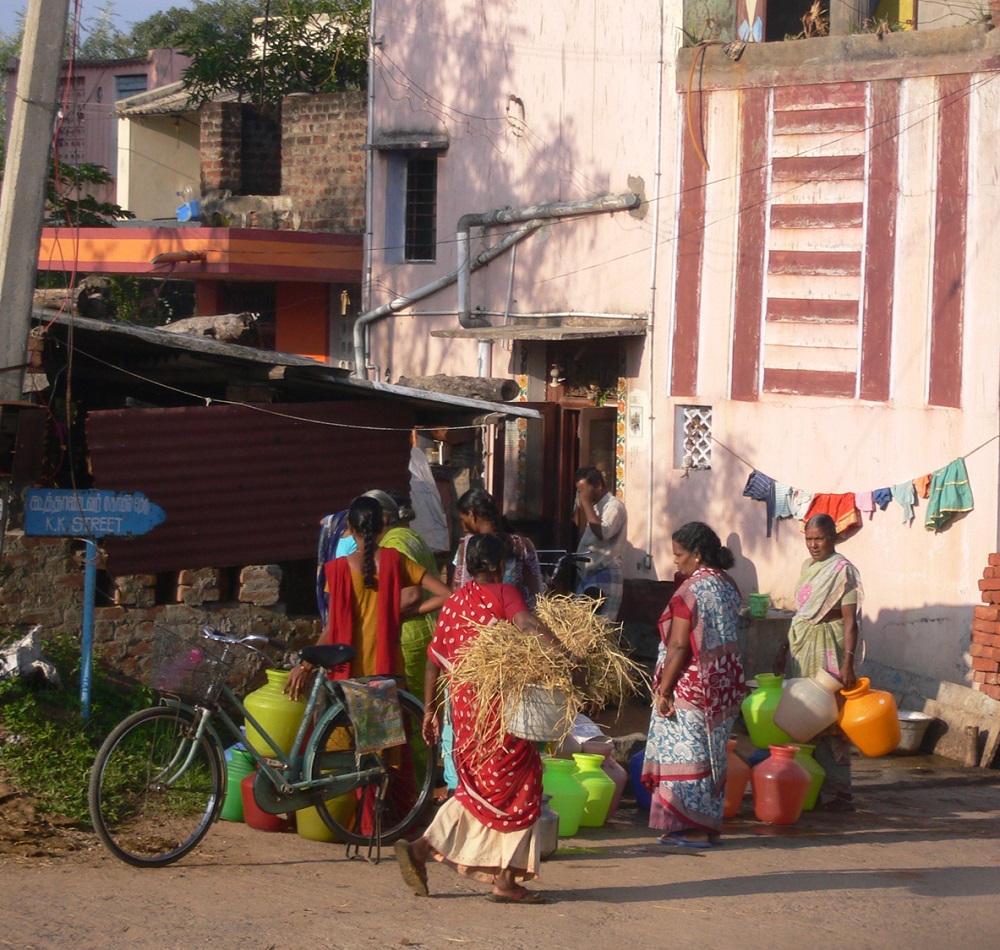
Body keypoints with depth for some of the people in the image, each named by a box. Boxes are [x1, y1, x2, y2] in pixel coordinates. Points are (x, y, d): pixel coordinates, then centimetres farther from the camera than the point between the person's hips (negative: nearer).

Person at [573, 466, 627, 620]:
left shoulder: (614, 506, -9)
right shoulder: (595, 507, 19)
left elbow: (602, 533, -26)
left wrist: (586, 503, -20)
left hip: (604, 578, -10)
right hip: (587, 576, 10)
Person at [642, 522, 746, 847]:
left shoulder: (690, 591, -15)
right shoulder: (728, 586, 10)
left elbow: (678, 646, -18)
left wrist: (663, 689, -14)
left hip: (691, 686, -8)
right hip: (724, 685, 8)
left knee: (686, 755, -3)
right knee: (713, 756, 12)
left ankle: (691, 830, -2)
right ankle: (710, 826, 16)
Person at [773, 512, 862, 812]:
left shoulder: (842, 571, -9)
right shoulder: (808, 567, 15)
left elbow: (850, 621, -14)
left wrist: (848, 662, -22)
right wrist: (785, 649, 21)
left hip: (828, 650, -8)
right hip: (802, 647, 8)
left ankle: (838, 793, -5)